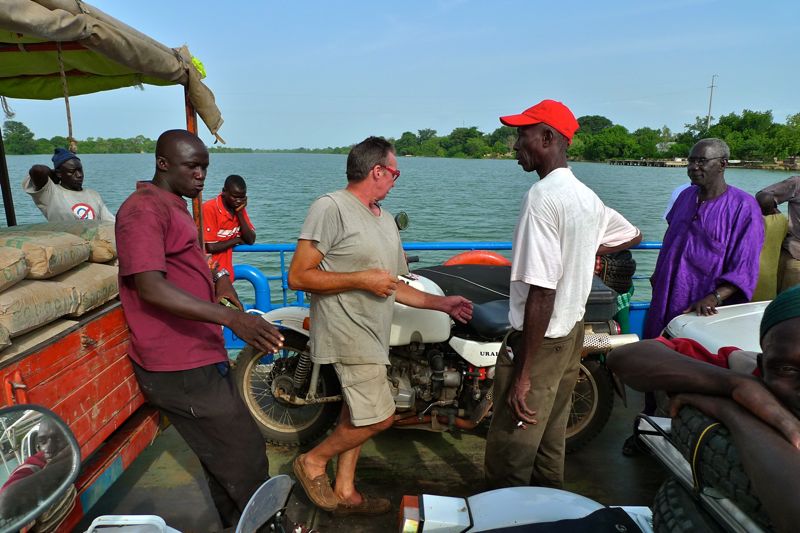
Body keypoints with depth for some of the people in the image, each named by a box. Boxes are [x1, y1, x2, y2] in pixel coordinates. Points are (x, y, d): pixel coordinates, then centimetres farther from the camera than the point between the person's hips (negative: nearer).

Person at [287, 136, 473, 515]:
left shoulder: (385, 219, 14)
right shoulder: (331, 208, -13)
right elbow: (298, 276, -17)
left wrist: (441, 303, 12)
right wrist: (361, 278, -21)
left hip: (372, 334, 9)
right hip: (346, 330, -9)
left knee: (358, 414, 16)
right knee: (379, 417, -8)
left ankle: (345, 492, 31)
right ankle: (313, 462, 14)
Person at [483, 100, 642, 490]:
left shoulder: (542, 197, -21)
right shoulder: (586, 196, 7)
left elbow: (541, 293, -26)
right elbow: (632, 235, 26)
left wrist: (523, 376, -22)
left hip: (540, 339, -9)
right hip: (572, 332, 9)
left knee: (509, 454, 2)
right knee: (550, 442, 22)